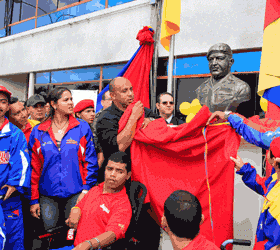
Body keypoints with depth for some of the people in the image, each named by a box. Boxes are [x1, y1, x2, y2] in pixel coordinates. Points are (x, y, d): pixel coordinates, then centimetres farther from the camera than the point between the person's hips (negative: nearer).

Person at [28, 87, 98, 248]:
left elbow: (91, 162, 0)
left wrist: (86, 189, -9)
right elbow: (34, 168, 5)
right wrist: (34, 199, 3)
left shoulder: (82, 128, 1)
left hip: (75, 194, -1)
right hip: (47, 196, 2)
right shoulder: (38, 132, 5)